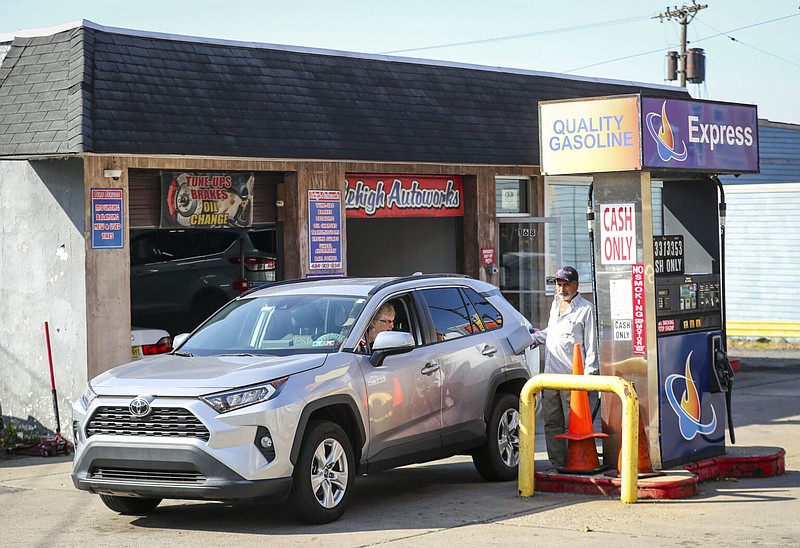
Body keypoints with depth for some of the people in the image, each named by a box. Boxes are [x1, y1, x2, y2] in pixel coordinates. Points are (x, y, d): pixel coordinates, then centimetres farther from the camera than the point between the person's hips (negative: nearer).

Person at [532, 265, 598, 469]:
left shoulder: (586, 309, -3)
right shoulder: (555, 304, 18)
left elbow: (591, 345, -6)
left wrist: (588, 375, -12)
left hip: (573, 376, -7)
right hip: (550, 375, 7)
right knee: (551, 424, 6)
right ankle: (557, 464, 11)